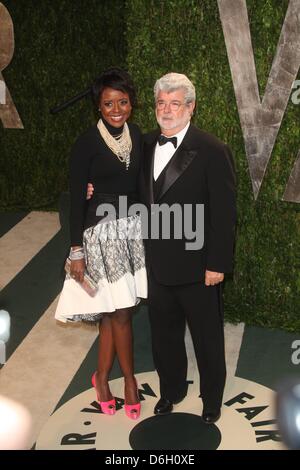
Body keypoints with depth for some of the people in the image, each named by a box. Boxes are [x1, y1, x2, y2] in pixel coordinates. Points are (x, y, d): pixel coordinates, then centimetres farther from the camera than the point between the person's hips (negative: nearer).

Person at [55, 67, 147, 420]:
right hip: (102, 232, -5)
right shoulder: (87, 143, -13)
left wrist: (147, 228, 6)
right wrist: (76, 251, -11)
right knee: (120, 312, 3)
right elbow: (76, 199, -11)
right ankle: (129, 379, 24)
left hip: (133, 228, 5)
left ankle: (102, 376, 30)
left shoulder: (136, 135, 3)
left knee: (112, 313, 12)